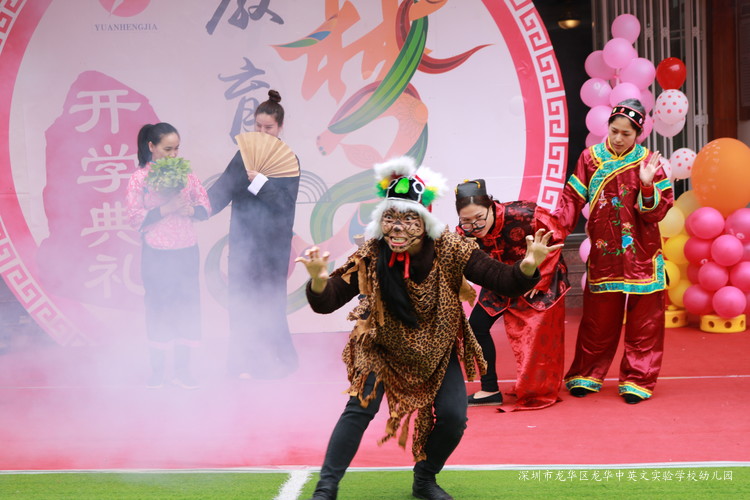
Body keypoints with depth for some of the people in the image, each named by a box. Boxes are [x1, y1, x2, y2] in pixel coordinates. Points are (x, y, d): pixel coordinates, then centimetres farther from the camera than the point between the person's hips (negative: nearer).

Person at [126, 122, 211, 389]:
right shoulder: (139, 178, -5)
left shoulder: (186, 173, 4)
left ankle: (183, 369, 16)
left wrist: (188, 209, -14)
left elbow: (205, 207, 6)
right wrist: (166, 209, -18)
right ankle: (157, 370, 17)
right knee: (158, 307, 5)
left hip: (186, 251, 3)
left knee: (187, 305, 5)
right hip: (156, 254, -3)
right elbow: (135, 218, -9)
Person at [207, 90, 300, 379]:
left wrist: (259, 180, -24)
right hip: (243, 240, 4)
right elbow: (222, 189, 4)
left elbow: (286, 201, -14)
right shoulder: (245, 155, 7)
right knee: (243, 298, 4)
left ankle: (275, 361, 15)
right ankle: (247, 361, 14)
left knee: (267, 299, 0)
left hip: (271, 243, -4)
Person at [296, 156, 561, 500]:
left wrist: (528, 266, -46)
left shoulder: (450, 250, -24)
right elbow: (326, 303, -27)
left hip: (439, 349, 2)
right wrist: (318, 280, -50)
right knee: (361, 407, -16)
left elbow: (503, 281, -25)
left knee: (453, 417, -7)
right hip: (382, 348, -1)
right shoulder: (370, 258, -24)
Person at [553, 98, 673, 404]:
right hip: (603, 254, 1)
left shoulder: (648, 163, -4)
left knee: (643, 321, 3)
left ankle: (637, 380, 12)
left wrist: (647, 184, -24)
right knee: (597, 319, 9)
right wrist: (557, 227, -13)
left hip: (641, 255, -1)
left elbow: (657, 212, -7)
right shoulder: (590, 158, 1)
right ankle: (586, 375, 22)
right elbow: (572, 198, 1)